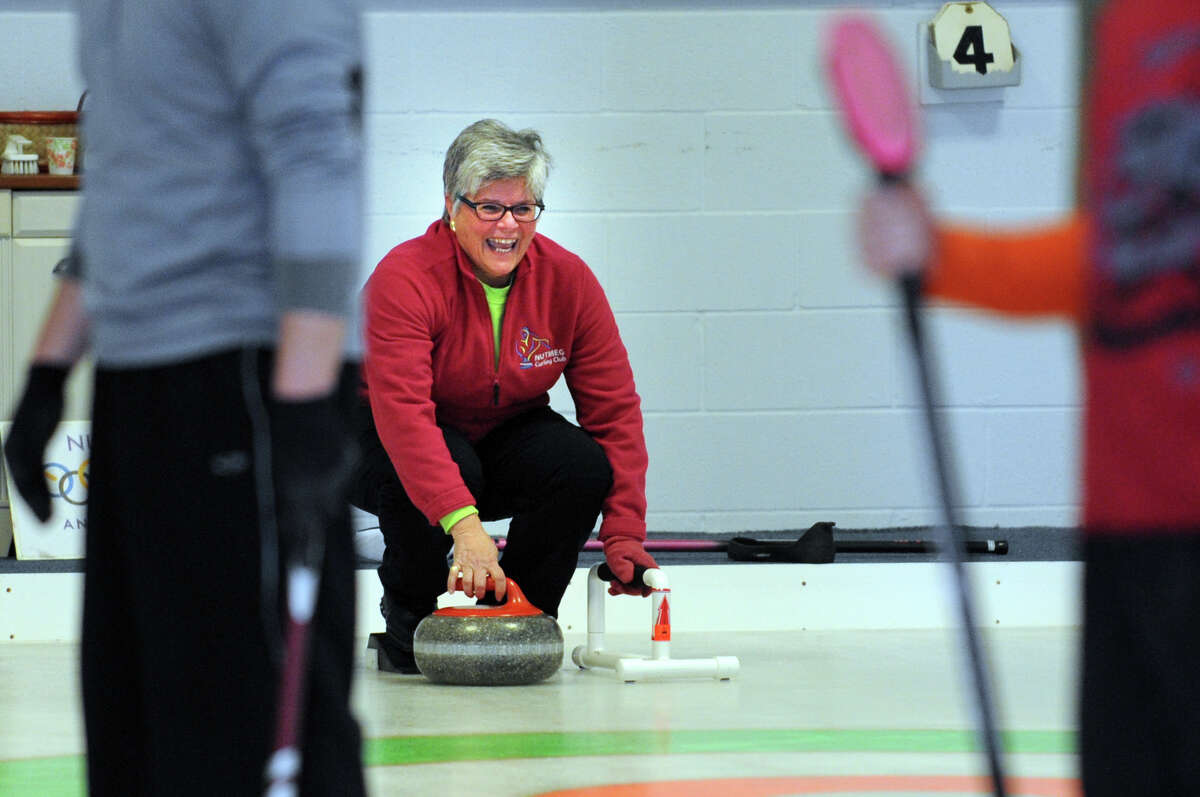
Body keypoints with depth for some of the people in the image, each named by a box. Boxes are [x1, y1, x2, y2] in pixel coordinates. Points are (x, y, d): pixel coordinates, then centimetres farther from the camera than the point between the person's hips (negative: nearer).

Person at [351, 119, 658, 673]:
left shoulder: (568, 279, -12)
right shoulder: (405, 278, -26)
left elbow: (613, 410, -13)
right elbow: (403, 412, -39)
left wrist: (624, 536, -24)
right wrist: (461, 523, -53)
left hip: (504, 436, 4)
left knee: (584, 464, -26)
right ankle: (406, 618, -9)